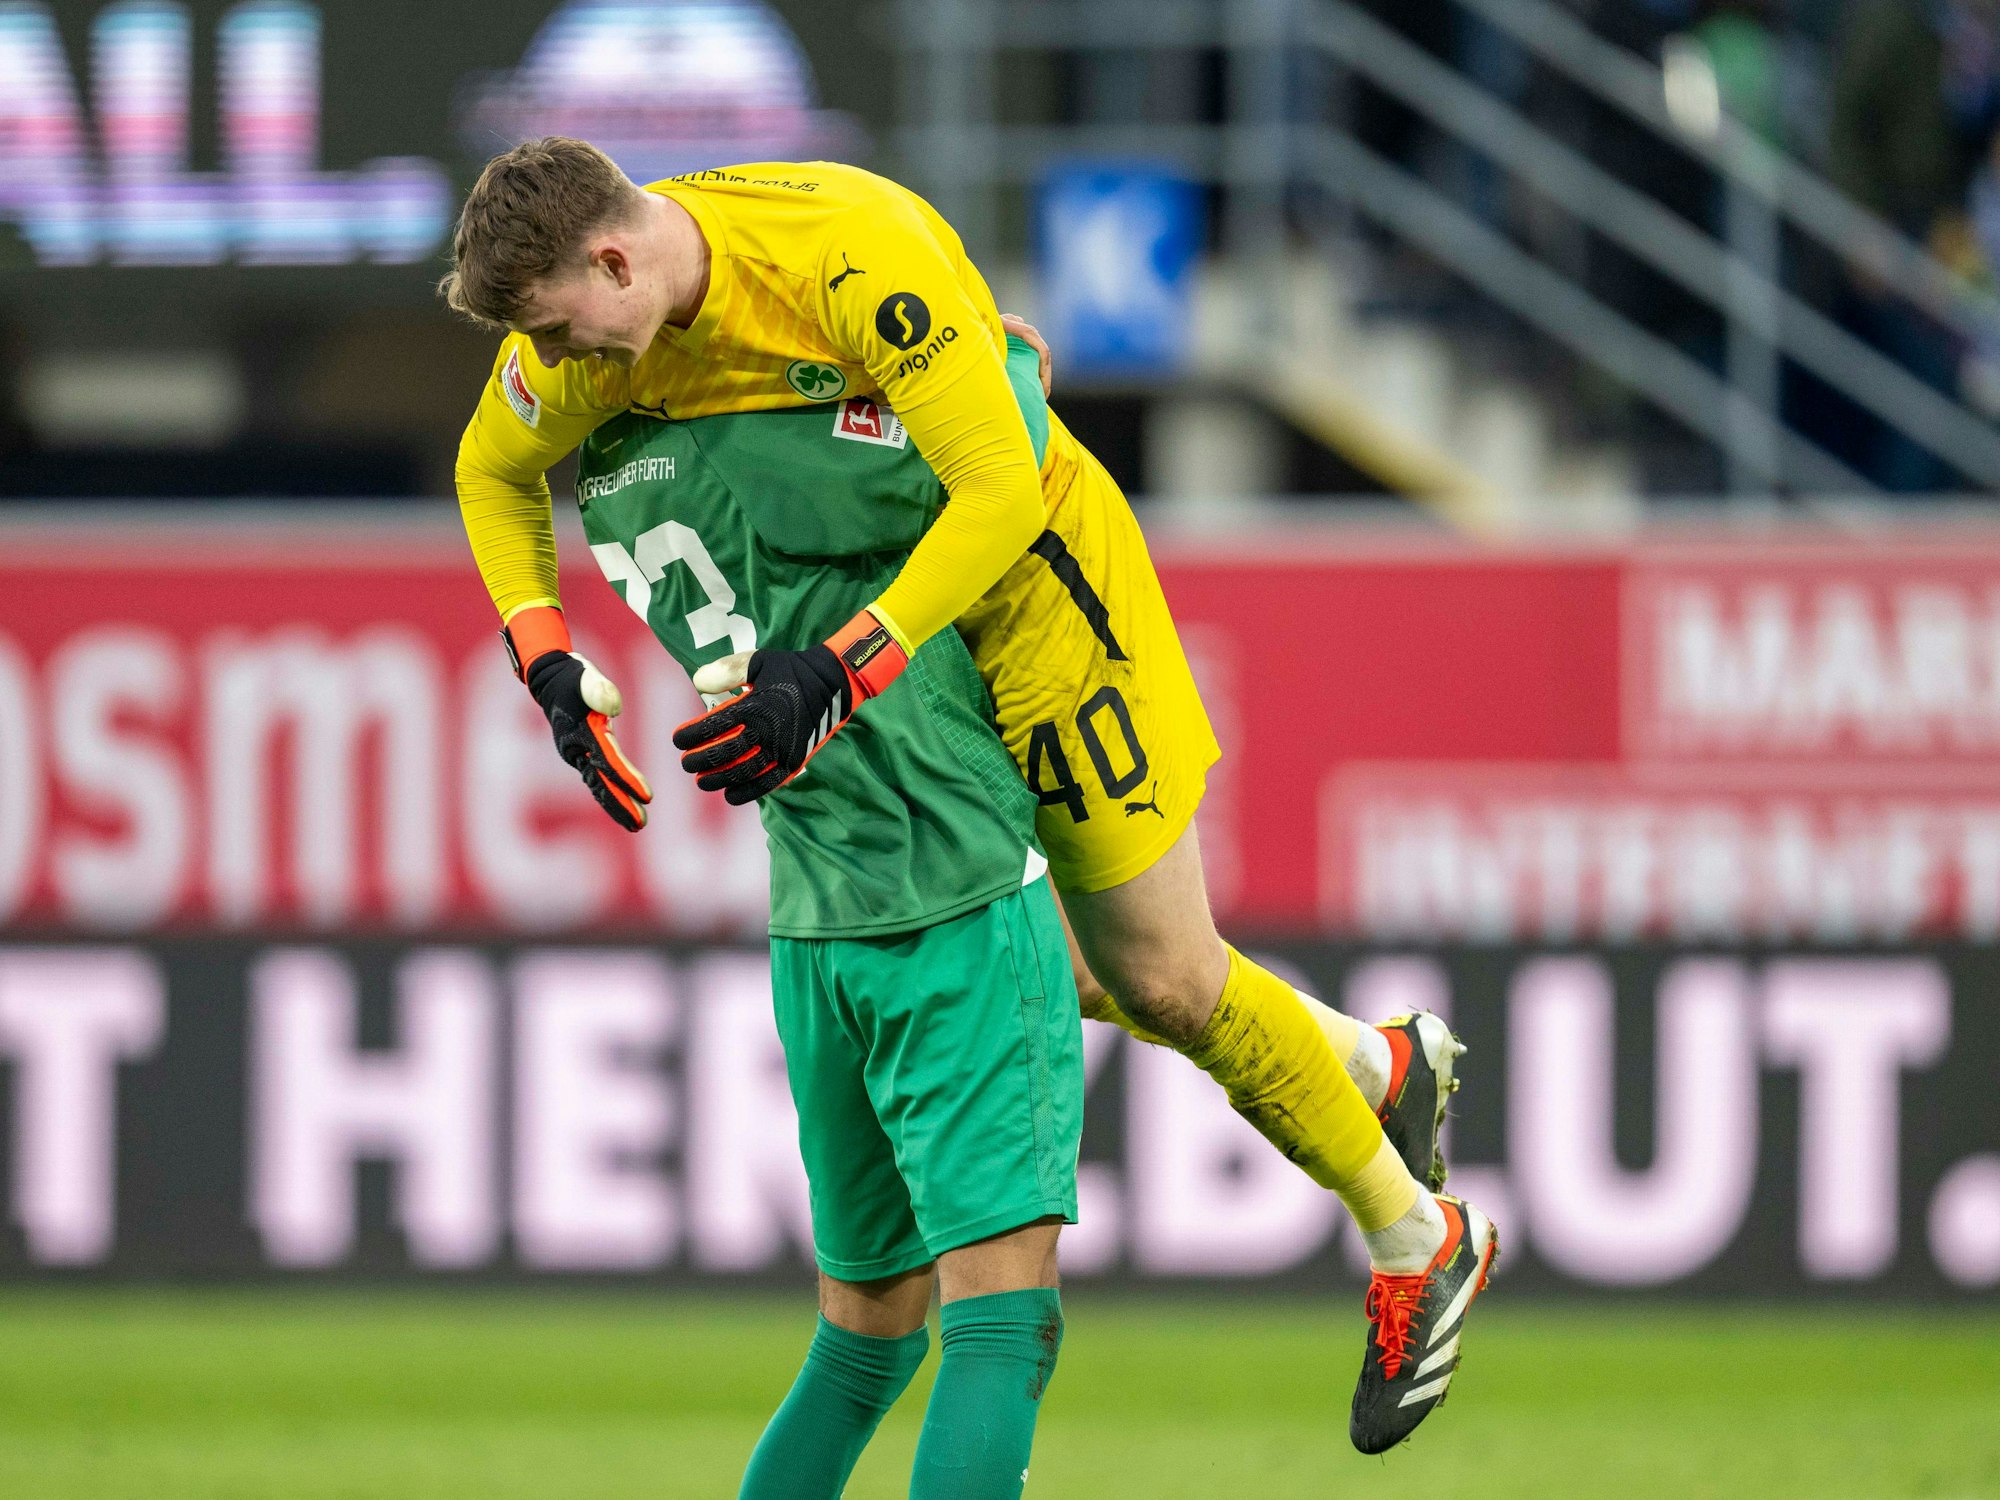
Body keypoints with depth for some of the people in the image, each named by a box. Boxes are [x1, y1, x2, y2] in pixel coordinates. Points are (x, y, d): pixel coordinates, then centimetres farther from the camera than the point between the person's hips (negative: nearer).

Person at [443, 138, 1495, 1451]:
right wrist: (551, 664, -10)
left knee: (1163, 977, -1)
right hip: (878, 600, 7)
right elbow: (495, 473, 5)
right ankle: (1377, 1063, 36)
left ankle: (1416, 1243, 20)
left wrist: (838, 676, -44)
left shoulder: (854, 253, -36)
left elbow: (999, 490, -38)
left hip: (1036, 577, -7)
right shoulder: (582, 328, -15)